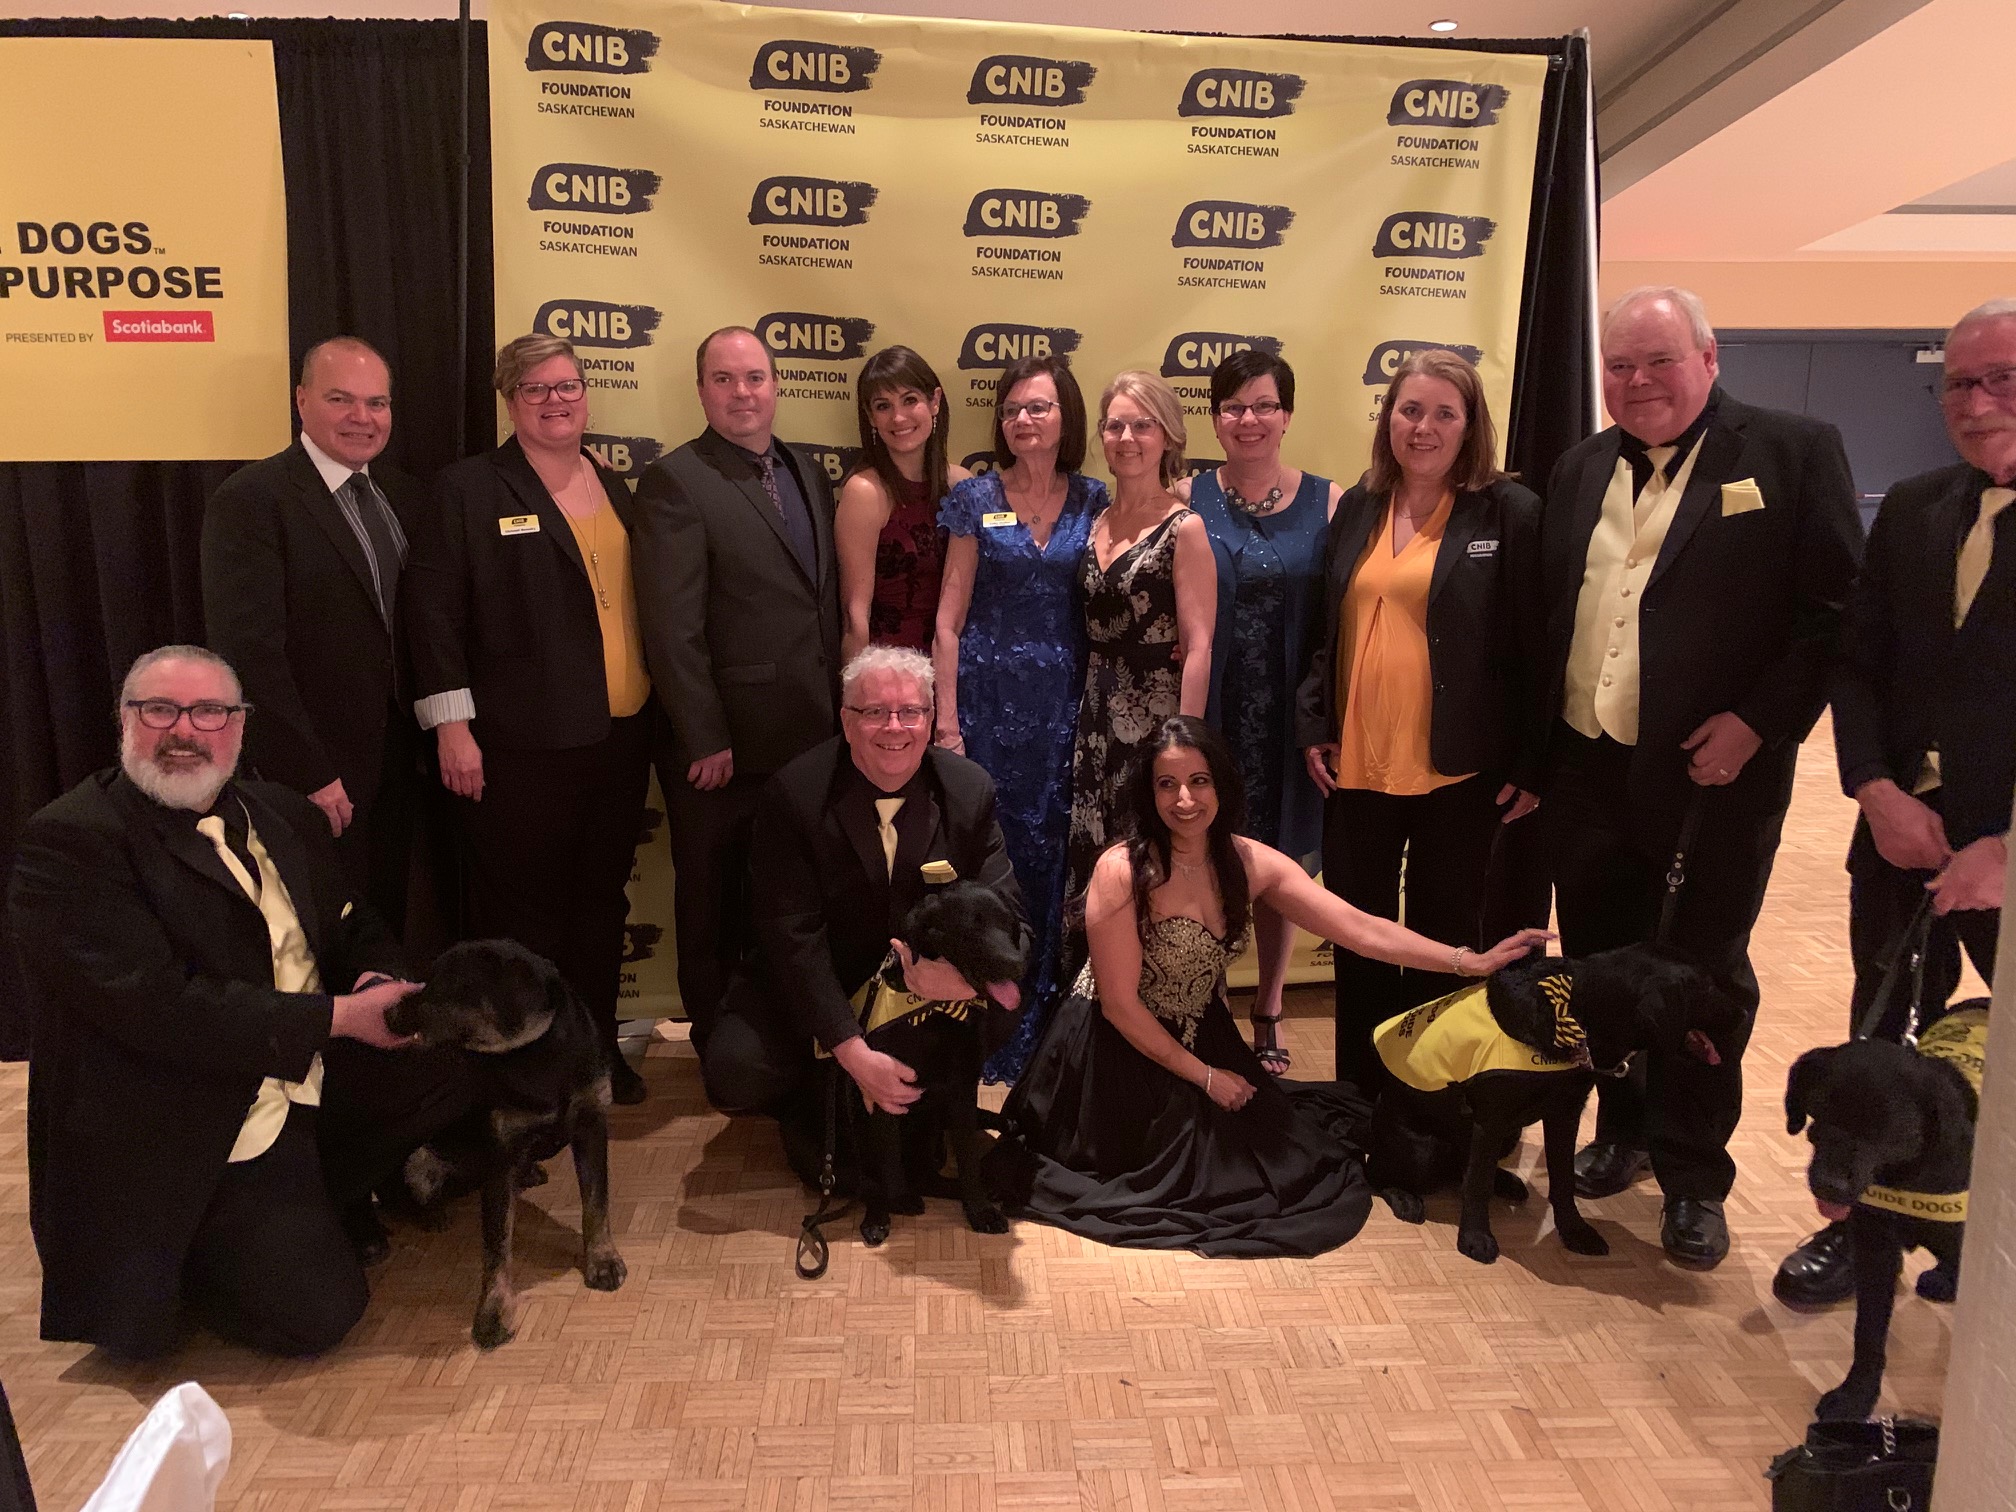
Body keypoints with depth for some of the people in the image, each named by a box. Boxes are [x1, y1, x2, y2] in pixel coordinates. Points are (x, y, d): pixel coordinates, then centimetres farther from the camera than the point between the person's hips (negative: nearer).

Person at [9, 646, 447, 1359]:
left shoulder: (286, 815, 7)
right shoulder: (67, 842, -15)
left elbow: (360, 931, 12)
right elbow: (156, 1004, -25)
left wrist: (378, 985, -14)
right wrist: (339, 1015, -23)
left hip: (330, 1081, 7)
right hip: (198, 1132, -7)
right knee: (316, 1314, -14)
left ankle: (326, 1194, 21)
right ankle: (174, 1259, 15)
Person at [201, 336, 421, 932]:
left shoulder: (403, 495, 10)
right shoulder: (250, 500, -11)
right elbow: (248, 652, -18)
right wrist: (309, 773, -19)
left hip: (395, 769, 6)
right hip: (309, 780, -6)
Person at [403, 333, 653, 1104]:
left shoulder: (615, 489, 14)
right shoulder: (468, 490, -3)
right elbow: (432, 611, -9)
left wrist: (656, 703, 11)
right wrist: (452, 725, -14)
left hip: (619, 736, 6)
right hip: (521, 746, -5)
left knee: (603, 899, 14)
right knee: (524, 908, 3)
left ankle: (597, 1045, 27)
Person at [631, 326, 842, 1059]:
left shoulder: (808, 473, 10)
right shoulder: (675, 482, -11)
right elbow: (672, 628, -15)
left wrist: (839, 713, 9)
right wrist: (705, 742, -16)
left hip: (811, 740, 6)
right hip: (727, 745, -6)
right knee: (715, 911, 12)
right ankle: (720, 1050, 30)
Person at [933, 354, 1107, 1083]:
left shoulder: (1093, 501, 5)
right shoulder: (975, 498, 0)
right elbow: (949, 618, -1)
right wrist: (946, 723, -7)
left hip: (1065, 707, 2)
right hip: (989, 699, -1)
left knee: (1049, 862, 6)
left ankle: (1037, 1033, 21)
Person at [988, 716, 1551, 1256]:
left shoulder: (1250, 863, -9)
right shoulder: (1122, 871, -25)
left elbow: (1361, 928, -14)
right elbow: (1120, 1004, -19)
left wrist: (1473, 961, -24)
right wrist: (1204, 1076, -12)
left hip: (1204, 1041, 6)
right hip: (1119, 1050, -5)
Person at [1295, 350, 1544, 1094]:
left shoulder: (1511, 513, -6)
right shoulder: (1357, 507, 8)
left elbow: (1534, 647, -7)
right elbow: (1325, 629, 11)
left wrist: (1529, 765, -9)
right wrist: (1313, 727, 3)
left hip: (1459, 770, -4)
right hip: (1355, 762, 4)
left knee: (1445, 940, 11)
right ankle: (1359, 1095, 29)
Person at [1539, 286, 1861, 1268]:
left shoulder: (1793, 452, -5)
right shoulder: (1580, 471, 10)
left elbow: (1835, 611, -8)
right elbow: (1546, 614, 10)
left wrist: (1761, 723, -17)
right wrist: (1530, 753, 4)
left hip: (1716, 777, -4)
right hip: (1586, 772, 5)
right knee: (1599, 966, 15)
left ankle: (1693, 1178, 23)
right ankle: (1623, 1129, 36)